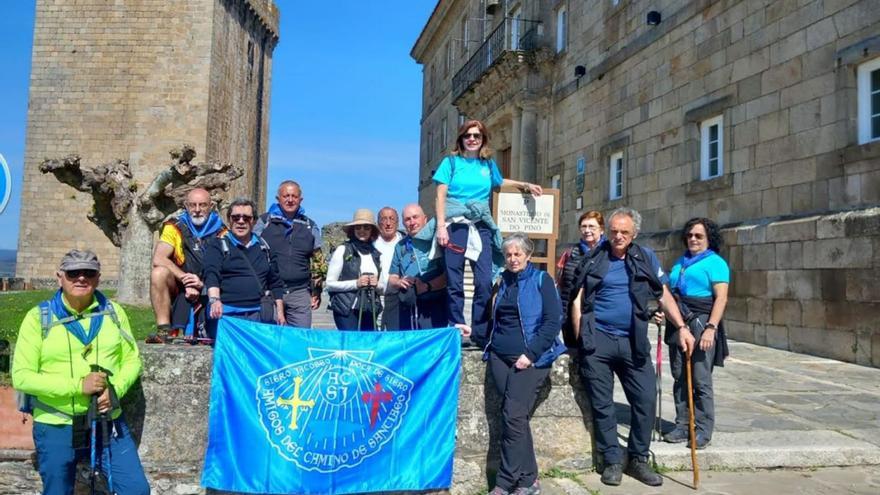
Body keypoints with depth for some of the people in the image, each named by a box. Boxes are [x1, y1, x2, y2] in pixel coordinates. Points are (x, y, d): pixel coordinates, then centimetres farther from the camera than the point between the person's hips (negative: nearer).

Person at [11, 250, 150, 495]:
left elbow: (132, 359, 6)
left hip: (108, 423, 2)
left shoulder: (113, 312, 3)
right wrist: (78, 385, -20)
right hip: (56, 428, -2)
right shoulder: (39, 317, -5)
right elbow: (22, 376, -10)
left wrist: (116, 390, -13)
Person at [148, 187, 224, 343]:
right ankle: (164, 330, -24)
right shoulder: (175, 228, 0)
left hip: (208, 291, -1)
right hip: (178, 289, 1)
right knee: (159, 273, -28)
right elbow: (158, 259, -14)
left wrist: (203, 284, -22)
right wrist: (186, 279, -22)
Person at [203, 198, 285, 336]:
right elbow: (211, 274, -7)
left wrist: (280, 312, 14)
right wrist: (214, 299, -26)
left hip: (259, 313, 3)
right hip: (227, 312, -3)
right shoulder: (218, 245, 8)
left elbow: (275, 282, 22)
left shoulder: (264, 247, 19)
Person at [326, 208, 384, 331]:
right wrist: (356, 283, -12)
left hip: (370, 311, 4)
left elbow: (383, 287, 19)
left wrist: (377, 284, -3)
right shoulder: (342, 250, 0)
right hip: (346, 309, -4)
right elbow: (330, 284, -2)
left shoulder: (377, 255, 11)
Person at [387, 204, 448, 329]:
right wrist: (399, 282, -3)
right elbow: (391, 279, 20)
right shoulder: (400, 247, 18)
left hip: (434, 306, -5)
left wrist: (427, 286, -20)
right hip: (407, 309, 5)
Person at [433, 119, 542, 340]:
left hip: (481, 226, 3)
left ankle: (480, 333, 5)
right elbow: (440, 195, 1)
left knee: (485, 282, -6)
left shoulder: (488, 164, 15)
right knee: (454, 283, -1)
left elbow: (499, 182, 36)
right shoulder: (451, 161, 6)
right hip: (455, 225, -3)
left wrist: (525, 185, 24)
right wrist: (441, 226, -10)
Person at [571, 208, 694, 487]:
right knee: (602, 404, 4)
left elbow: (663, 295, 10)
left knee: (646, 399, 1)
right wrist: (581, 338, -5)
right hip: (597, 341, -2)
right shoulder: (595, 259, 3)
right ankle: (612, 461, 18)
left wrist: (681, 327, 0)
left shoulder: (646, 257, 9)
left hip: (633, 342, 2)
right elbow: (578, 300, 4)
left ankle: (638, 459, 18)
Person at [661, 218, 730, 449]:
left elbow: (721, 298, -11)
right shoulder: (680, 263, 21)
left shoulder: (715, 263, -1)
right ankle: (682, 426, 17)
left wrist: (711, 327, -20)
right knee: (679, 378, 9)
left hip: (701, 324, -7)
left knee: (701, 380, -5)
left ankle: (703, 431, 3)